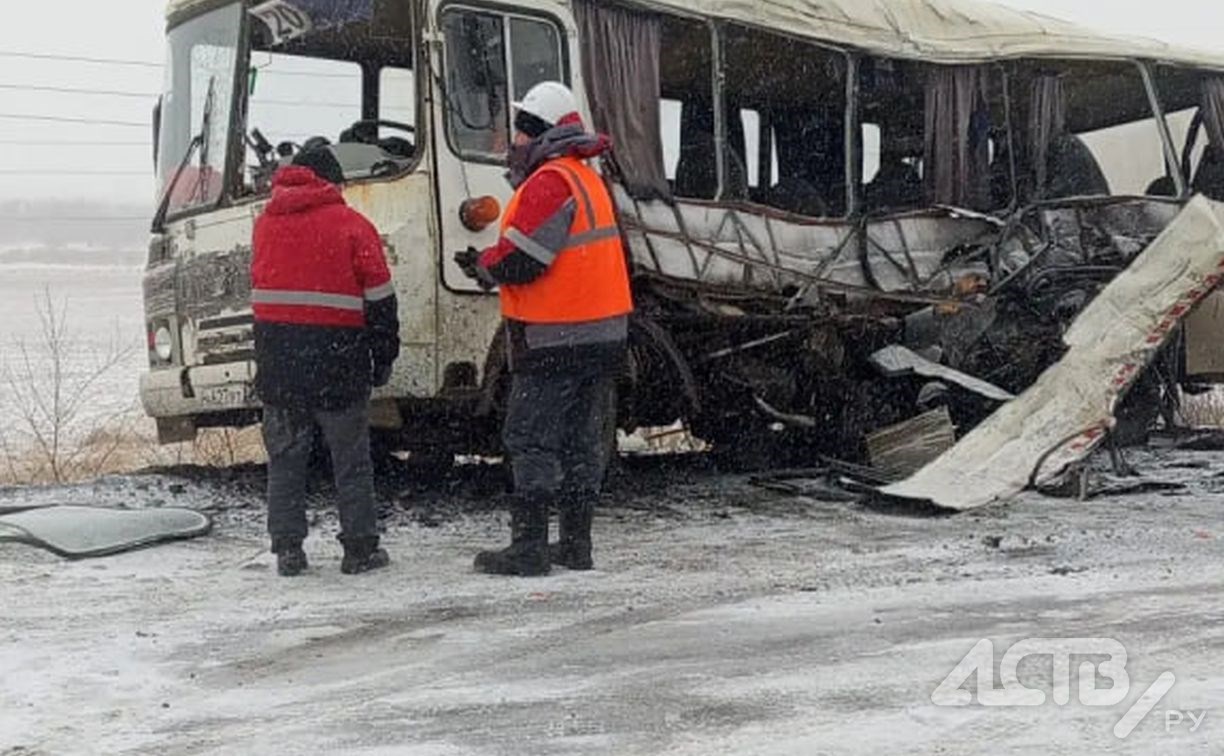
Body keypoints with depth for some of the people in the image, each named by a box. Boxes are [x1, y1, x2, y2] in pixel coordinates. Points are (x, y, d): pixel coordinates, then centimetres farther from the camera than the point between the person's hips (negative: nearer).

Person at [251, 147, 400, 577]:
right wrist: (384, 356, 3)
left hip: (275, 359, 3)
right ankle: (359, 549, 7)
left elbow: (259, 284, 18)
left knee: (285, 458, 10)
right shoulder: (351, 225, -3)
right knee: (351, 459, 5)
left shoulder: (266, 223, 10)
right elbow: (379, 298, -3)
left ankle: (287, 549, 8)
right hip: (336, 361, -3)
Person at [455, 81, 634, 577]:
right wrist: (490, 262, 10)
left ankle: (529, 548, -2)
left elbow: (520, 260, -21)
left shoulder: (550, 183, -15)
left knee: (531, 440, -3)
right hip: (601, 332, 9)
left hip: (554, 339, -9)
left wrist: (484, 265, -1)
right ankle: (576, 544, 19)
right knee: (583, 441, 12)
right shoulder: (588, 179, 16)